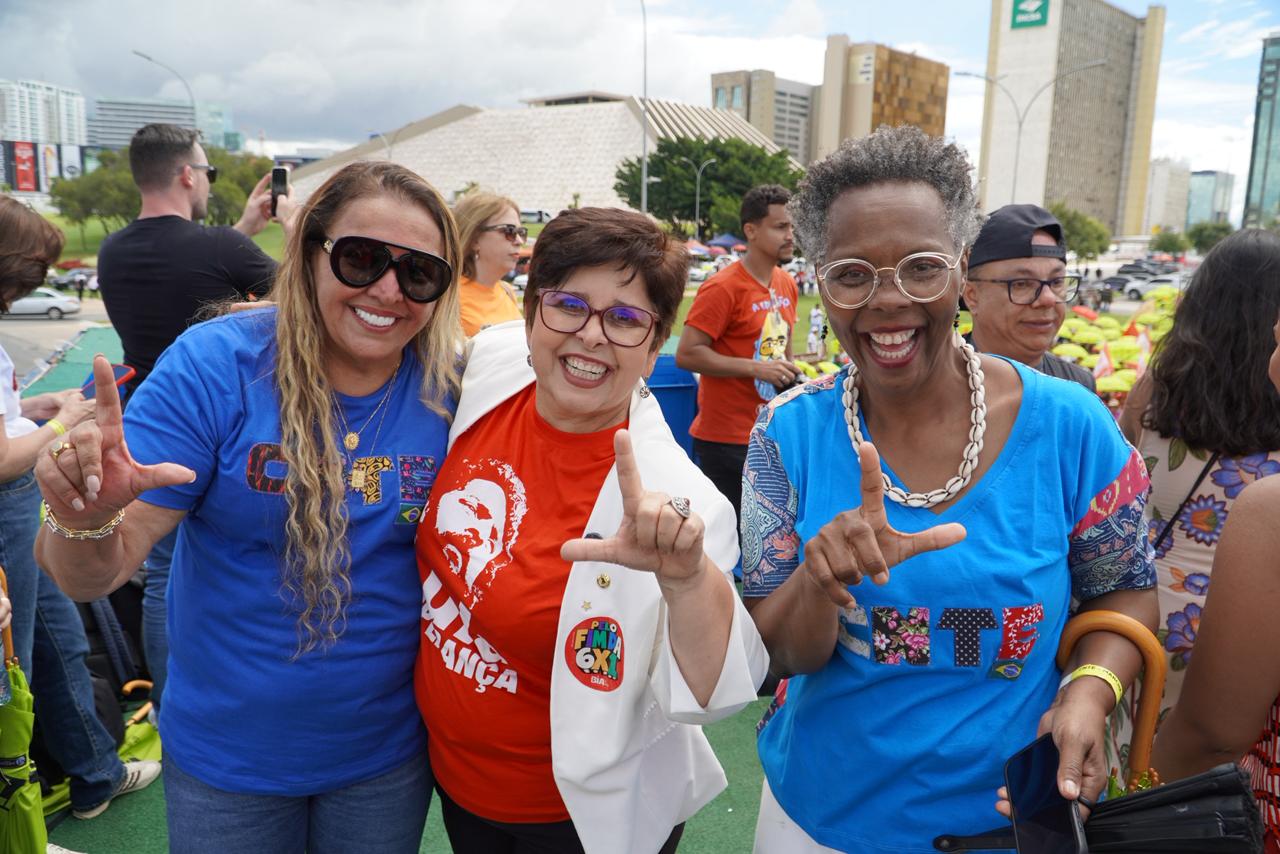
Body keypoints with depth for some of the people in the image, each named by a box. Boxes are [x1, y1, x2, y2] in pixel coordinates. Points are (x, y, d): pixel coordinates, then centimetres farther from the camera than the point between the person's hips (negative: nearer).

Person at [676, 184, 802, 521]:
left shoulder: (787, 284, 9)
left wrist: (789, 374, 8)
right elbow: (687, 354, -20)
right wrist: (755, 369, -21)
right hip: (726, 440, -7)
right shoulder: (723, 287, -15)